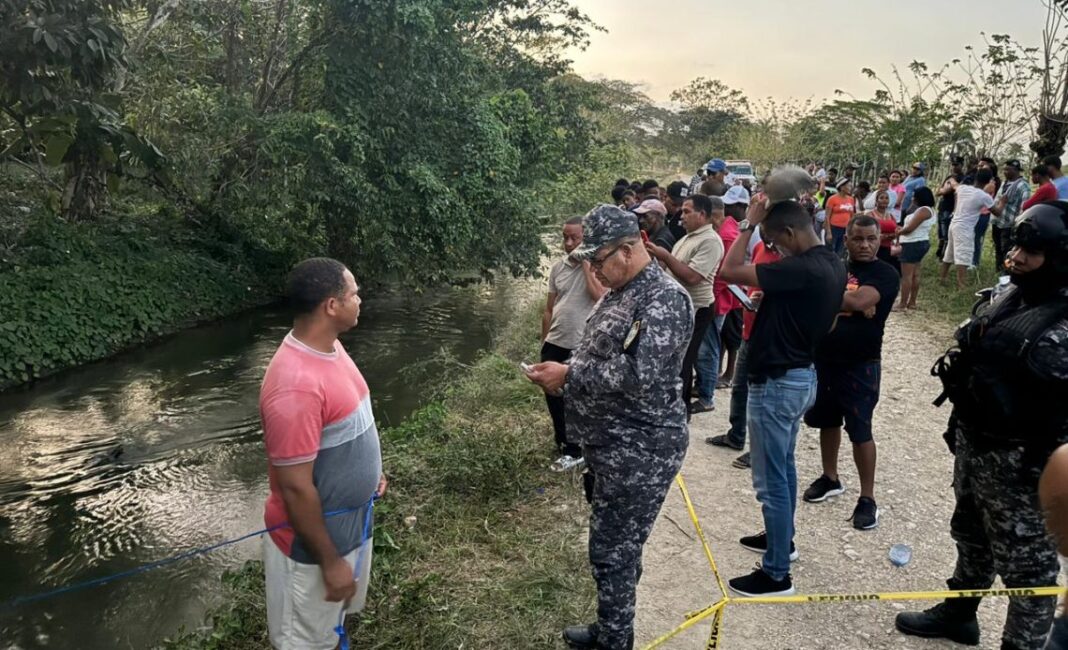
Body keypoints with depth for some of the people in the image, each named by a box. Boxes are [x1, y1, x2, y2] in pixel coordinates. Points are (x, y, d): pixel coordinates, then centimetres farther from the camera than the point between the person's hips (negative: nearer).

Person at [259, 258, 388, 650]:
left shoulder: (328, 345, -4)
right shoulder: (296, 384, -34)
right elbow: (295, 488, -28)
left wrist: (370, 470, 18)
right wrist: (330, 561, -20)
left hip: (349, 518, 8)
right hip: (315, 535, -8)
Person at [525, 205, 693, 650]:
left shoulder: (664, 298, -19)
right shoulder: (620, 294, 11)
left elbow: (638, 374, -29)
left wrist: (568, 375, -21)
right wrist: (563, 372, 0)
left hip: (639, 453, -10)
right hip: (611, 447, 10)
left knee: (614, 552, 3)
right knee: (616, 547, 22)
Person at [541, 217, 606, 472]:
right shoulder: (558, 267, 6)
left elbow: (600, 296, -28)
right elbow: (549, 309, 11)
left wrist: (585, 264, -20)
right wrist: (544, 342, 12)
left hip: (582, 346, -6)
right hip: (555, 343, 6)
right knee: (553, 396, 15)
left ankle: (573, 451, 19)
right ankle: (565, 440, 35)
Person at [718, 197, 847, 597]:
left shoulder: (802, 269, -26)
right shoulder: (832, 265, 4)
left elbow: (729, 271, -27)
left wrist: (750, 224, -15)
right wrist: (767, 303, 6)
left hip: (777, 383, -10)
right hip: (802, 376, 10)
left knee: (771, 481, 0)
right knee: (784, 467, 24)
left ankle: (777, 574, 11)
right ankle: (781, 539, 41)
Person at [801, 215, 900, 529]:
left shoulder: (885, 274, -8)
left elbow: (858, 301, -24)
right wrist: (847, 303, -20)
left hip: (860, 365, -5)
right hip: (822, 358, 5)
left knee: (860, 432, -1)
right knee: (827, 421, 17)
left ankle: (867, 499, 11)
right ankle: (830, 478, 35)